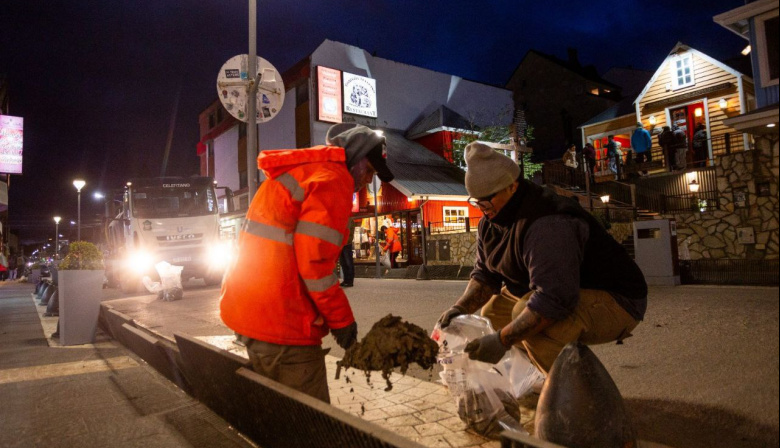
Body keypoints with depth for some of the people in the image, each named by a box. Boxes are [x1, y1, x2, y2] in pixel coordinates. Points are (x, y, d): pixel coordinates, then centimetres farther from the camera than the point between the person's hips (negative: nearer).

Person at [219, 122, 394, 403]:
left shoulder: (295, 171, 18)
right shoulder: (333, 180, -13)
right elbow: (314, 262, -21)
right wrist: (342, 319, -9)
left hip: (246, 310, 10)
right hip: (282, 322, -10)